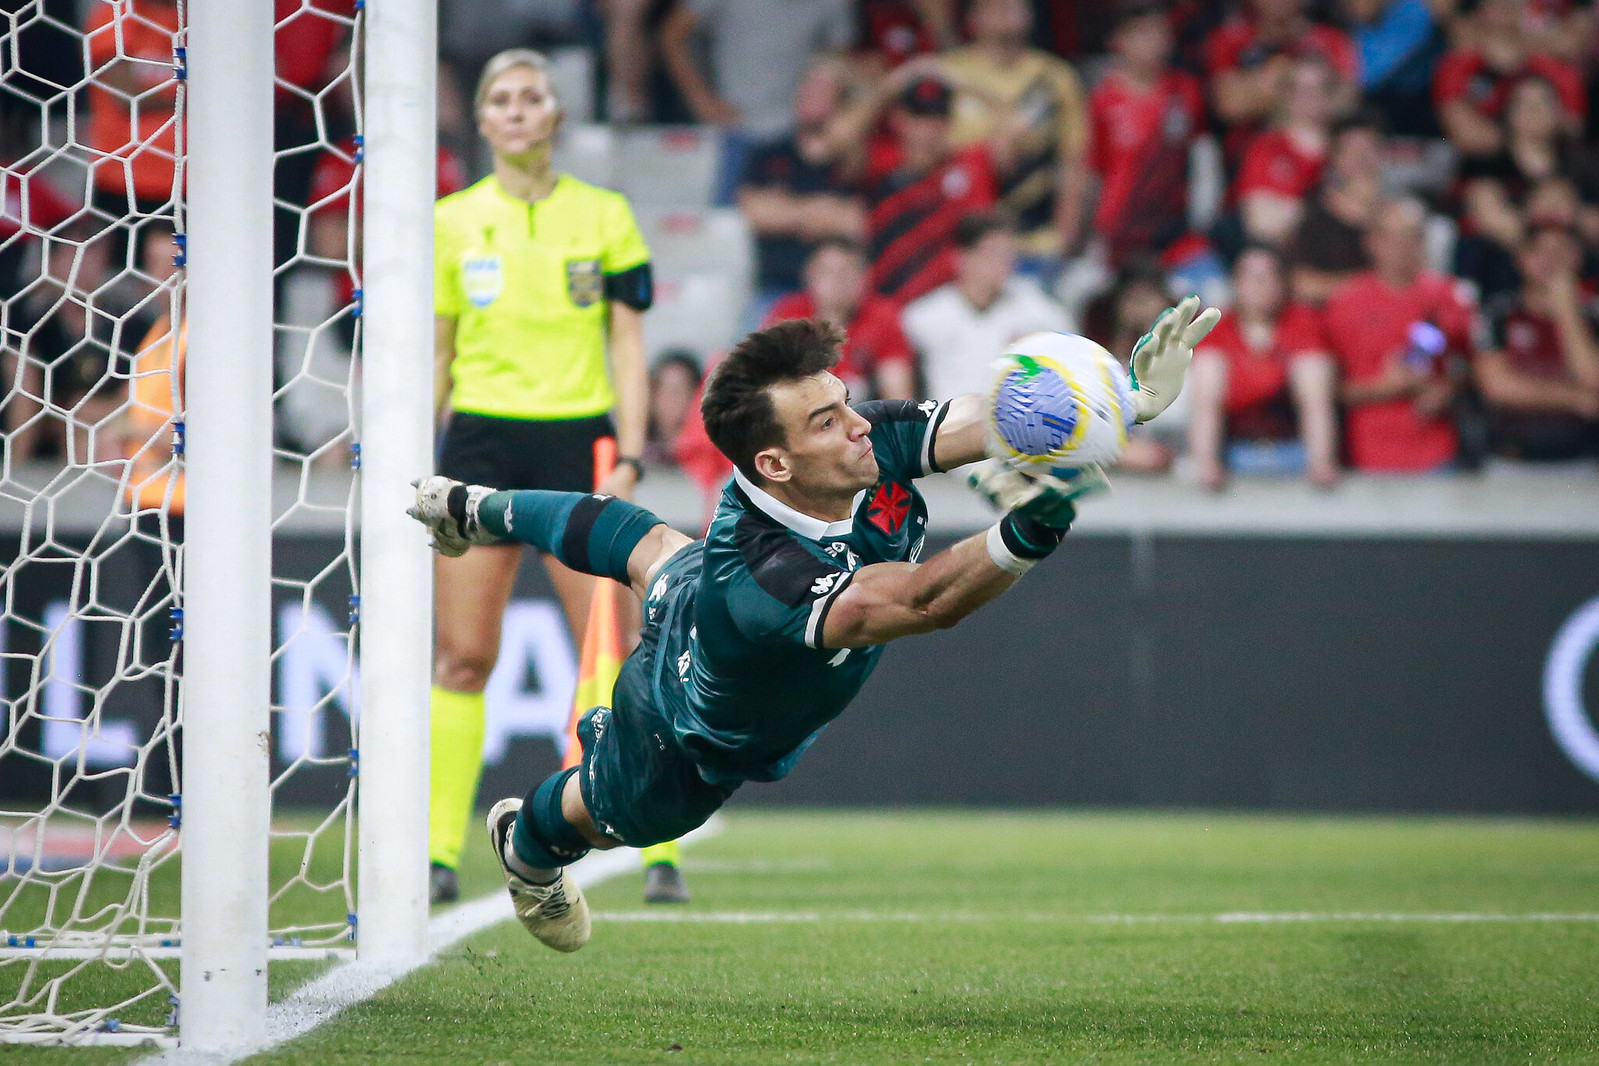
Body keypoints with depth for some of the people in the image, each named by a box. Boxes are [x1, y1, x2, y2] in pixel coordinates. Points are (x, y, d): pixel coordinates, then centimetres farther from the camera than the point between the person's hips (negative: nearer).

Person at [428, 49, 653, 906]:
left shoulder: (603, 217, 5)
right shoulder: (451, 223, 8)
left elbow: (628, 346, 5)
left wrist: (629, 457, -5)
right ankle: (439, 852, 3)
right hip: (481, 442, 1)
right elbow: (435, 354, 12)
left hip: (578, 439, -1)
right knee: (462, 656, -2)